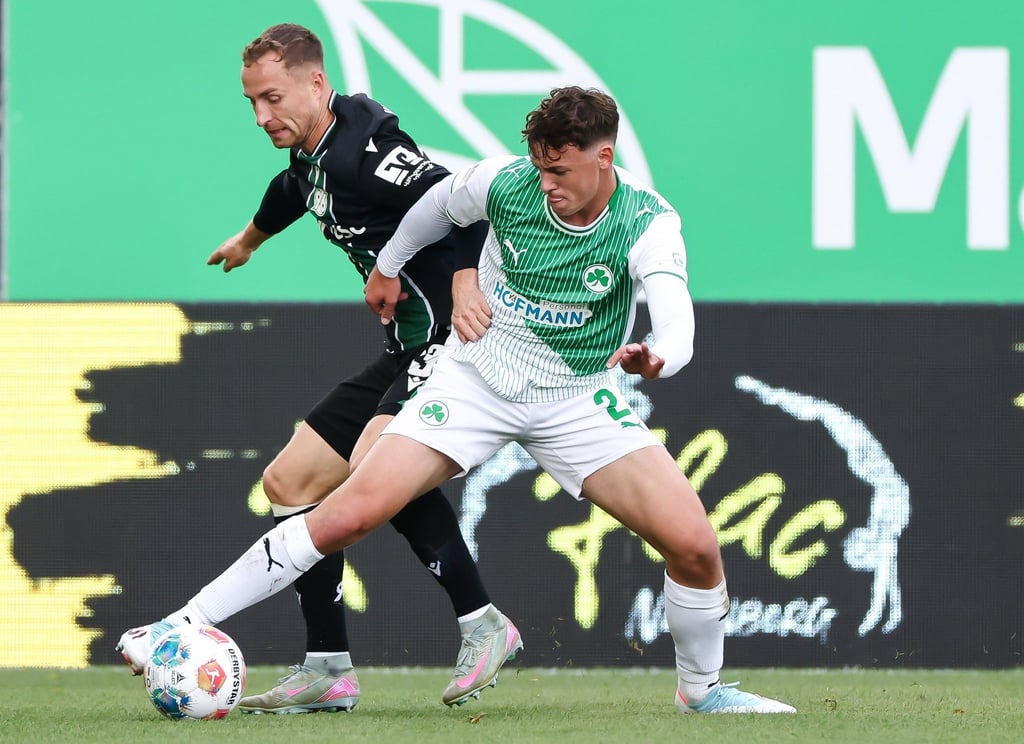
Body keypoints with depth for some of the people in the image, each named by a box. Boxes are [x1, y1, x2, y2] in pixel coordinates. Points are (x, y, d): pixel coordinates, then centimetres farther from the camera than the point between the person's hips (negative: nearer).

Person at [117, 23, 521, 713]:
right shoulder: (312, 159, 13)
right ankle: (329, 669, 10)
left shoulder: (364, 145, -18)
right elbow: (291, 192, 37)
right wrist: (249, 240, 57)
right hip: (408, 350, 11)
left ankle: (483, 623, -21)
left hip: (453, 337, -11)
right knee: (290, 481, 9)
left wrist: (465, 289, -42)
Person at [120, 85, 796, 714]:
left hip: (578, 399, 0)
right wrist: (388, 266, 25)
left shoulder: (649, 225, -19)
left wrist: (656, 357, -59)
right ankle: (182, 628, -10)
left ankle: (701, 687, 14)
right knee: (350, 513, -16)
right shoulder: (506, 183, -14)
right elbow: (439, 204, 10)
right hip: (479, 376, 0)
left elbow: (677, 319, -35)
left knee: (694, 542, -15)